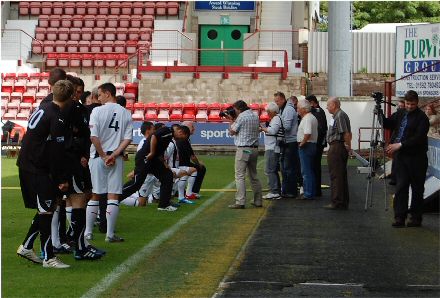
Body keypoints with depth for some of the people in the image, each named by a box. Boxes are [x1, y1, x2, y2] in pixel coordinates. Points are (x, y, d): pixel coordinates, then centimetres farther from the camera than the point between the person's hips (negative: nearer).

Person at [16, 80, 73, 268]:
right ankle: (49, 258, -5)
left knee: (45, 209, 16)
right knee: (47, 211, -7)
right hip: (36, 169, -9)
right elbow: (57, 153, -17)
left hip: (26, 164, 9)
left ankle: (26, 247, 21)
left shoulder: (42, 109, 10)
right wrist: (62, 179, -11)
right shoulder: (57, 119, -17)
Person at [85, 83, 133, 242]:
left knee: (94, 195, 6)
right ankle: (110, 234, 4)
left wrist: (104, 156, -6)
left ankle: (87, 232, 11)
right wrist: (113, 155, -6)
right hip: (116, 159, 2)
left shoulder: (97, 111, -7)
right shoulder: (126, 113, 3)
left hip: (98, 157, -2)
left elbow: (93, 137, -13)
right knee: (113, 196, 3)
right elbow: (128, 139, -3)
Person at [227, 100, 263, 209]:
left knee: (240, 176, -7)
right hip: (254, 148, 8)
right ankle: (258, 201, 15)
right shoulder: (255, 116, 13)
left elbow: (232, 132, -5)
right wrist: (235, 120, 22)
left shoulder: (241, 117, -11)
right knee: (254, 175, 14)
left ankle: (240, 202, -13)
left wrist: (232, 120, 11)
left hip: (243, 149, -8)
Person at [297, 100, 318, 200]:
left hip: (305, 146, -10)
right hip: (313, 145, 11)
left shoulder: (307, 119, -17)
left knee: (306, 171, -7)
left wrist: (301, 143, -17)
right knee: (310, 171, 15)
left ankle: (308, 194, -6)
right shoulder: (313, 118, 15)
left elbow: (307, 134, -29)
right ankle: (312, 192, 19)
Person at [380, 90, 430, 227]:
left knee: (417, 189, 4)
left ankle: (416, 217, 13)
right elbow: (387, 124, 21)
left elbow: (419, 138, -18)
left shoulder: (422, 118, -9)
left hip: (416, 158, -5)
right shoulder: (400, 114, 12)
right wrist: (380, 114, 2)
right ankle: (399, 217, 1)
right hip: (401, 156, 5)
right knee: (401, 186, 0)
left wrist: (400, 144, -22)